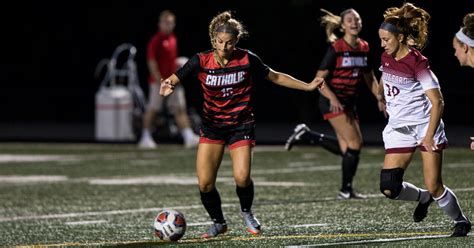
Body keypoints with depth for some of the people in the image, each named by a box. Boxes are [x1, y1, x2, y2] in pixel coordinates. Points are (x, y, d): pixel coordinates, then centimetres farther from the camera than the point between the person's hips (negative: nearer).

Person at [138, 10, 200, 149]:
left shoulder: (173, 39, 15)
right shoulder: (156, 40, -9)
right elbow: (151, 61, -15)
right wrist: (159, 80, -20)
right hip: (159, 81, -7)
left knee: (180, 109, 1)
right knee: (152, 109, 0)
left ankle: (189, 137, -3)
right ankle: (146, 138, 8)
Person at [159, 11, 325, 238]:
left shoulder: (247, 60, -9)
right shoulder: (201, 61, -10)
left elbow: (276, 77, 4)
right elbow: (174, 79, -14)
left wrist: (308, 86, 4)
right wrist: (166, 86, -38)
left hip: (241, 125, -1)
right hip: (212, 126, 1)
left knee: (242, 178, -20)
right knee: (205, 183, -7)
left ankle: (246, 212, 14)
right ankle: (218, 223, 20)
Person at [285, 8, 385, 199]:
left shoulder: (364, 48, 6)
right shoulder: (336, 48, -13)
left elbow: (369, 78, 18)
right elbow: (319, 79, -13)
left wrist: (379, 98, 4)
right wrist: (333, 99, -27)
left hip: (349, 102, 7)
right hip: (333, 102, -7)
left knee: (346, 149, 5)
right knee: (354, 143, -11)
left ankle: (305, 135, 20)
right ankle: (346, 190, 1)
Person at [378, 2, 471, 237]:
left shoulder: (417, 63, -17)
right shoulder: (386, 58, 3)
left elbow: (437, 102, -19)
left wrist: (429, 135, -24)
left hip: (425, 127, -6)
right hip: (398, 128, 6)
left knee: (434, 186, -7)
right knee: (389, 188, -8)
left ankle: (461, 221, 19)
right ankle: (423, 198, 23)